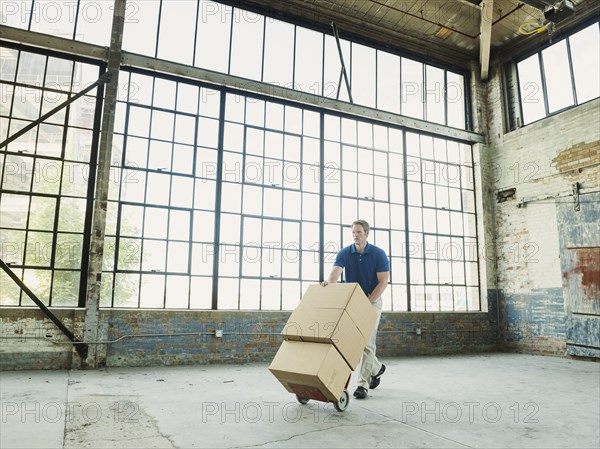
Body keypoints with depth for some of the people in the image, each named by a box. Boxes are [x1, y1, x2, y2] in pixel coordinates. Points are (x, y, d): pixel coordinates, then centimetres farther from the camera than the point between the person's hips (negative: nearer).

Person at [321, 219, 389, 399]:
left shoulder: (378, 254, -13)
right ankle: (376, 368, 31)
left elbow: (383, 281, -13)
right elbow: (335, 272, -21)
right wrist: (328, 282, -45)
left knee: (367, 343, -8)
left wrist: (367, 302, -22)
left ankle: (363, 383, 1)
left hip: (372, 301, -3)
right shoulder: (344, 253, -7)